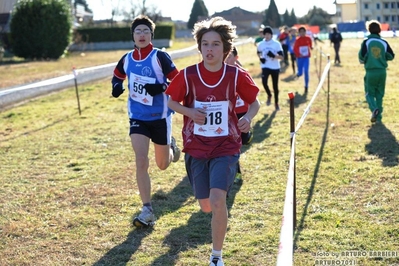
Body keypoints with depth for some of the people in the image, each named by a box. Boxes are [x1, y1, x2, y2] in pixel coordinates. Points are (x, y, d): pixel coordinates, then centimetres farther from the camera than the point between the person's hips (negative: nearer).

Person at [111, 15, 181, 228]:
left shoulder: (159, 57, -14)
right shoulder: (127, 59, -1)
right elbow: (117, 76, 19)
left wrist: (161, 88, -31)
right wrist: (116, 86, -3)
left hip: (160, 117, -2)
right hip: (137, 117, 2)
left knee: (162, 165, 13)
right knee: (141, 162, -13)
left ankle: (171, 145, 50)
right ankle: (147, 211, -6)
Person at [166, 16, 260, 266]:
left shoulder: (236, 75, -10)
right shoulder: (187, 75, -9)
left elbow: (254, 102, 4)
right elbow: (172, 102, 5)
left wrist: (248, 118, -18)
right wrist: (189, 112, -15)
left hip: (226, 147, -2)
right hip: (196, 148, 2)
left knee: (217, 201, -20)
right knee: (206, 207, 10)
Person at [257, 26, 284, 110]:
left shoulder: (277, 44, -5)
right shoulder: (261, 44, 2)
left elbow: (282, 56, -9)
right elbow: (258, 53, 22)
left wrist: (274, 56, -27)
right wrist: (261, 58, 1)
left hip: (275, 67, 0)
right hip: (265, 67, 1)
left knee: (275, 86, 8)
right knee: (264, 82, -24)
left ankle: (276, 103, 27)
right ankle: (269, 95, 6)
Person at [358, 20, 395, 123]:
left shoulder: (366, 42, -7)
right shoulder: (384, 42, 0)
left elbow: (362, 57, -11)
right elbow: (391, 56, 5)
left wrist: (363, 61, 11)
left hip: (370, 72, -2)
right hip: (382, 71, 2)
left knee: (370, 93, 8)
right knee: (379, 94, 14)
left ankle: (374, 108, -19)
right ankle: (378, 115, 13)